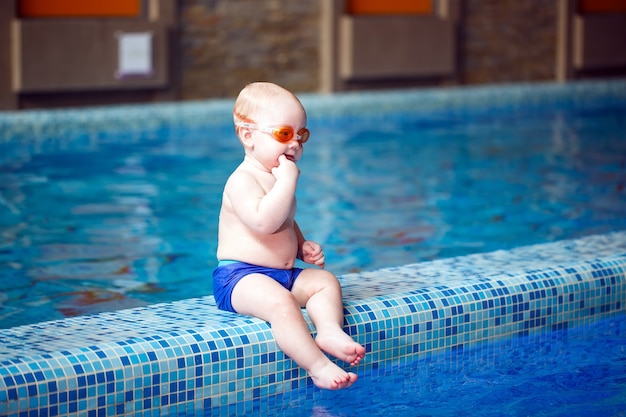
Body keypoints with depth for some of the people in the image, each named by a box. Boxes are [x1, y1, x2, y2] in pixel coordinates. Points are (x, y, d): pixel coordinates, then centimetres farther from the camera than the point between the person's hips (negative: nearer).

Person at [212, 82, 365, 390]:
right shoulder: (243, 180, -14)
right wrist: (287, 182, -27)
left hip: (284, 274, 10)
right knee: (280, 301, -34)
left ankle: (330, 330, -28)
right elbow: (264, 222, -32)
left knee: (325, 280, -5)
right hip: (240, 277, -10)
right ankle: (319, 367, -39)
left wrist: (303, 247, 13)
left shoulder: (278, 180, 17)